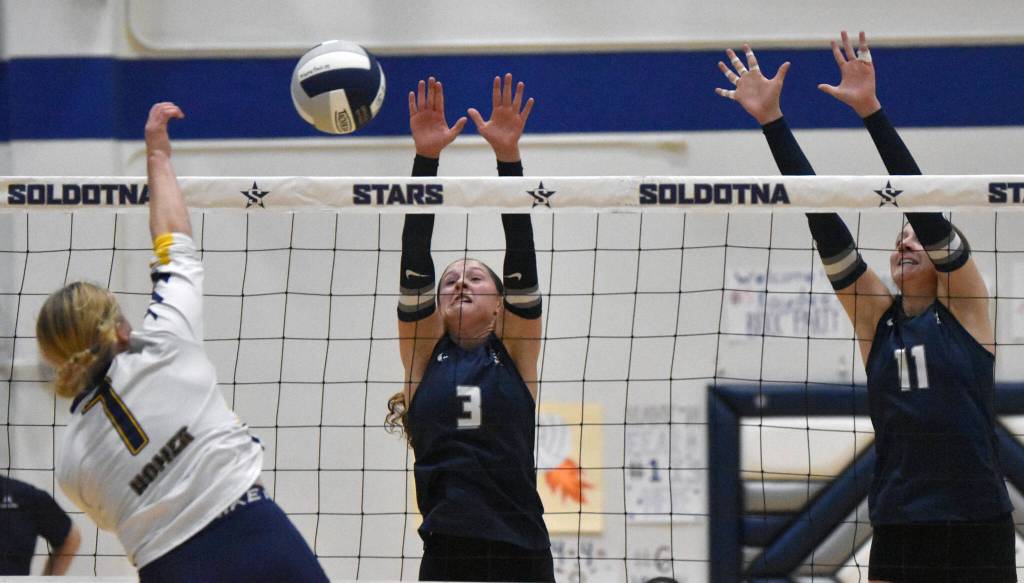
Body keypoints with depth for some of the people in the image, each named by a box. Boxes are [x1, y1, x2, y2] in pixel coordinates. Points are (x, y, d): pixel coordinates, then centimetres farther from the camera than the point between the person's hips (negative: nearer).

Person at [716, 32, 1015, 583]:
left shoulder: (964, 306, 3)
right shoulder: (875, 315, 11)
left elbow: (926, 208, -7)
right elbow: (823, 220, 7)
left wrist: (871, 110, -14)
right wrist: (771, 120, 3)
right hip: (898, 534, 3)